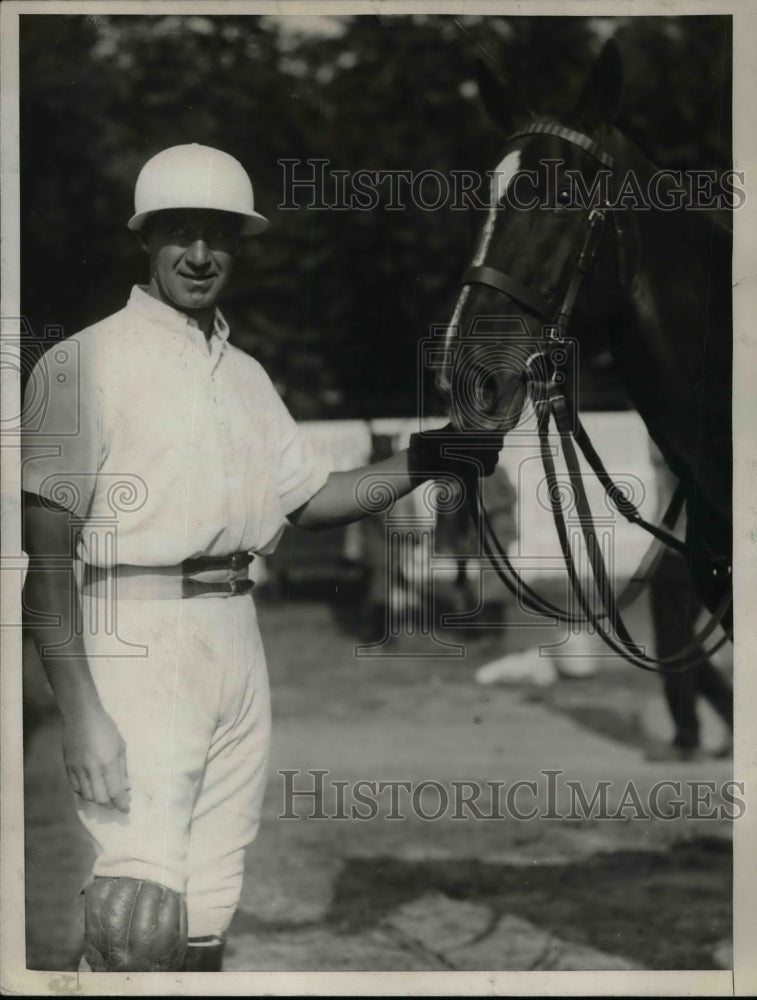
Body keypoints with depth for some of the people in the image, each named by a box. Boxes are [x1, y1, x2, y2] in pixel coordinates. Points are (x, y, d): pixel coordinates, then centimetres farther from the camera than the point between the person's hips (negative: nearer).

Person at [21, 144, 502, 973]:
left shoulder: (246, 374, 18)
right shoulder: (87, 361, -5)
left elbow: (309, 500, 24)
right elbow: (47, 552, -10)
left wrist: (417, 464, 8)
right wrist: (80, 711, -18)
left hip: (235, 638, 7)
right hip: (134, 634, -7)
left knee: (210, 912, 7)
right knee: (142, 916, -18)